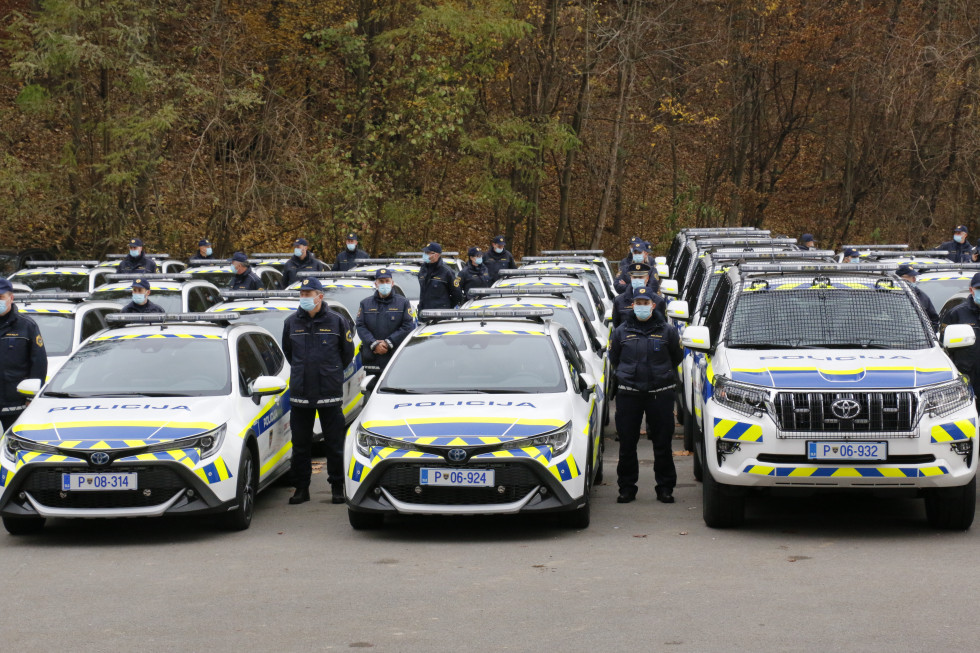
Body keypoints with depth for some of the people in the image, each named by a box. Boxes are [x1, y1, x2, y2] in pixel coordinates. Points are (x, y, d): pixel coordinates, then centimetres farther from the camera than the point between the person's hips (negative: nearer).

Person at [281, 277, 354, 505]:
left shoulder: (337, 322, -1)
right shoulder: (291, 323, 5)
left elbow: (348, 352, 11)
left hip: (330, 393, -2)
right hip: (299, 392, 2)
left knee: (334, 443, 2)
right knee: (300, 443, 6)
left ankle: (337, 487, 11)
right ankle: (301, 488, 14)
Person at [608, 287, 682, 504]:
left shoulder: (667, 331, 3)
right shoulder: (621, 331, 6)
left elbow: (677, 358, 16)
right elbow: (614, 359, 19)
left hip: (660, 394, -1)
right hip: (628, 394, 1)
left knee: (663, 444, 2)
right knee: (627, 444, 2)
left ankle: (665, 488, 10)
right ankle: (627, 487, 11)